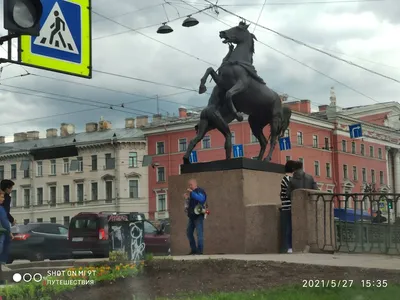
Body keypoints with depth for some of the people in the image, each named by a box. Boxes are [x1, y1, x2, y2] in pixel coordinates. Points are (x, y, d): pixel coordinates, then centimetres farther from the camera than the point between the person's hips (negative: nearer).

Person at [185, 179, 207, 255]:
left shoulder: (200, 191, -6)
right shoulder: (191, 192, 19)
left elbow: (201, 199, -27)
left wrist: (192, 193, -25)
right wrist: (187, 198, 6)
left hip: (198, 215, -9)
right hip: (191, 216, 9)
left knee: (199, 233, -9)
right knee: (189, 232, 11)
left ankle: (200, 251, -8)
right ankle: (193, 249, 19)